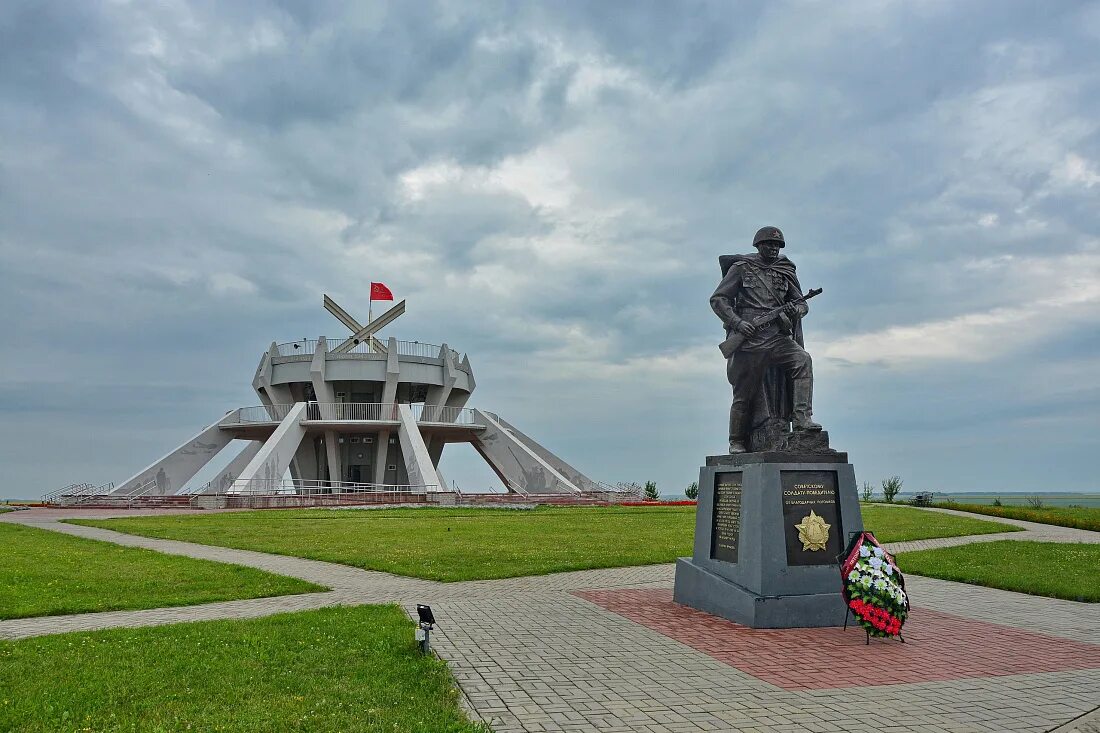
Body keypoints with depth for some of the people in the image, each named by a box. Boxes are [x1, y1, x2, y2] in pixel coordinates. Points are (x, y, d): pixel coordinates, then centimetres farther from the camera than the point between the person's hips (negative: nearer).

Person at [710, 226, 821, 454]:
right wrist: (737, 323, -12)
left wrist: (795, 310, -6)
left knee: (803, 360, -24)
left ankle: (802, 417, -23)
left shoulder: (786, 272, 15)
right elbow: (717, 300, 2)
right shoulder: (741, 268, 6)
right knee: (744, 392, 1)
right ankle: (737, 442, 14)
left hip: (777, 336, 3)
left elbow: (802, 304, 19)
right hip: (748, 336, -3)